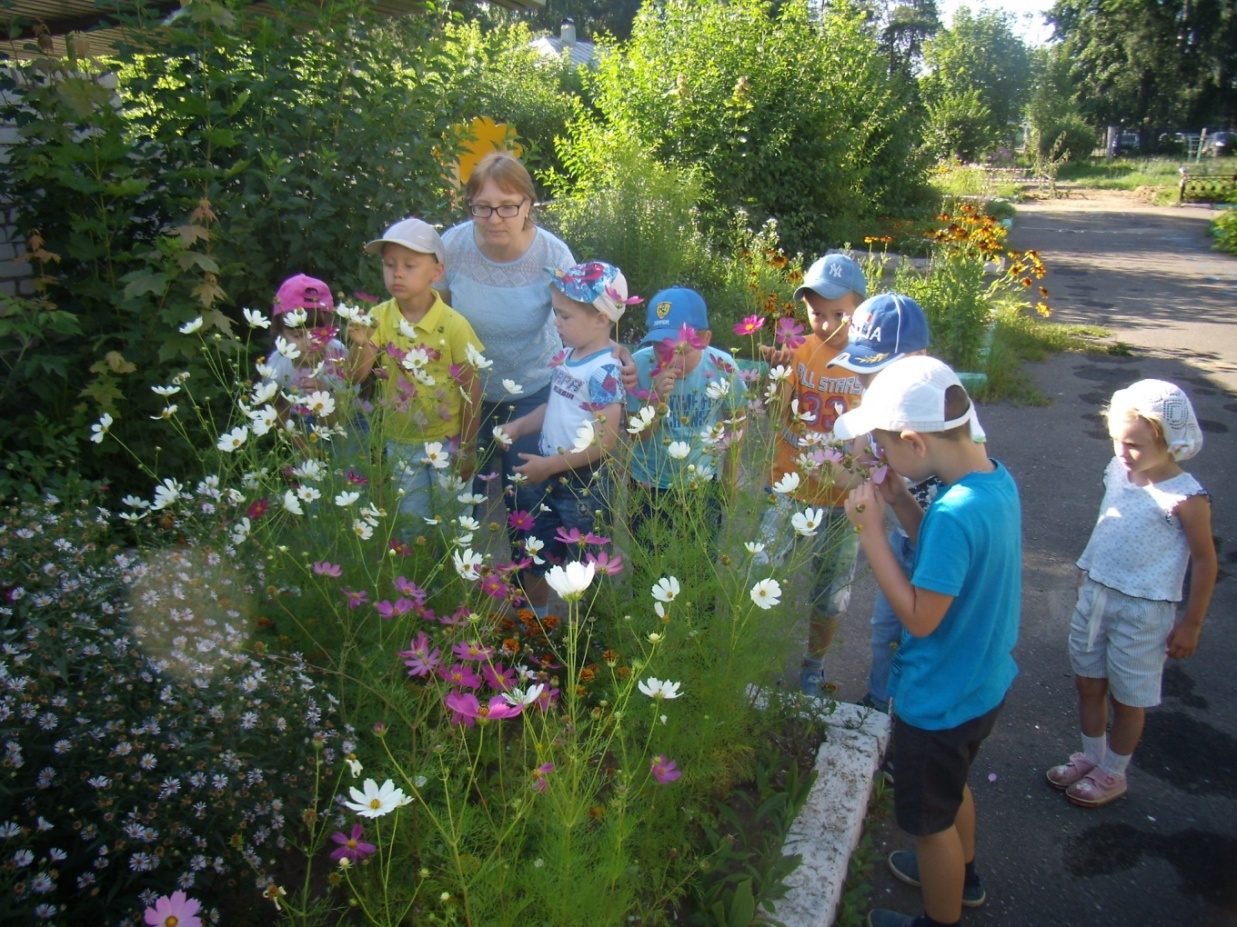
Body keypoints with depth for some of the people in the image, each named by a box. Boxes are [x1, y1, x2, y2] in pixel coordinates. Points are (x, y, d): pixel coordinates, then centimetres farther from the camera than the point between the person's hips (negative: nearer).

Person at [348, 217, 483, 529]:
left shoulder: (454, 325, -15)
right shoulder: (379, 317, -6)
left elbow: (471, 390, -10)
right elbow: (357, 377, -11)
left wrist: (469, 448, -7)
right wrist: (361, 346, -32)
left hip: (445, 442, -2)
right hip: (398, 442, 3)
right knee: (409, 521, 12)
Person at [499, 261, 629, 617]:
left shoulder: (605, 370, -22)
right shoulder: (567, 356, 4)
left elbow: (604, 442, -25)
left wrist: (550, 464, -21)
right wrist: (519, 426, 2)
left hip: (584, 485, -9)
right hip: (548, 476, 9)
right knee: (533, 555, 22)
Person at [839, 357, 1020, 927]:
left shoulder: (956, 513, -35)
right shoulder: (995, 476, -7)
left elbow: (920, 618, -28)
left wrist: (870, 531, -26)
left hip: (940, 700, -9)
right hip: (984, 682, 9)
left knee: (931, 820, 16)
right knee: (952, 787, 33)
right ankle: (961, 877, 57)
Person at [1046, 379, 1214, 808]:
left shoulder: (1185, 497, -20)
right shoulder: (1118, 470, -3)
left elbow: (1205, 561, -12)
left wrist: (1191, 623, -7)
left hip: (1142, 610, -6)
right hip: (1095, 593, 6)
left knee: (1127, 698, 12)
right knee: (1088, 683, 19)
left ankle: (1113, 773, 33)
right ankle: (1091, 757, 40)